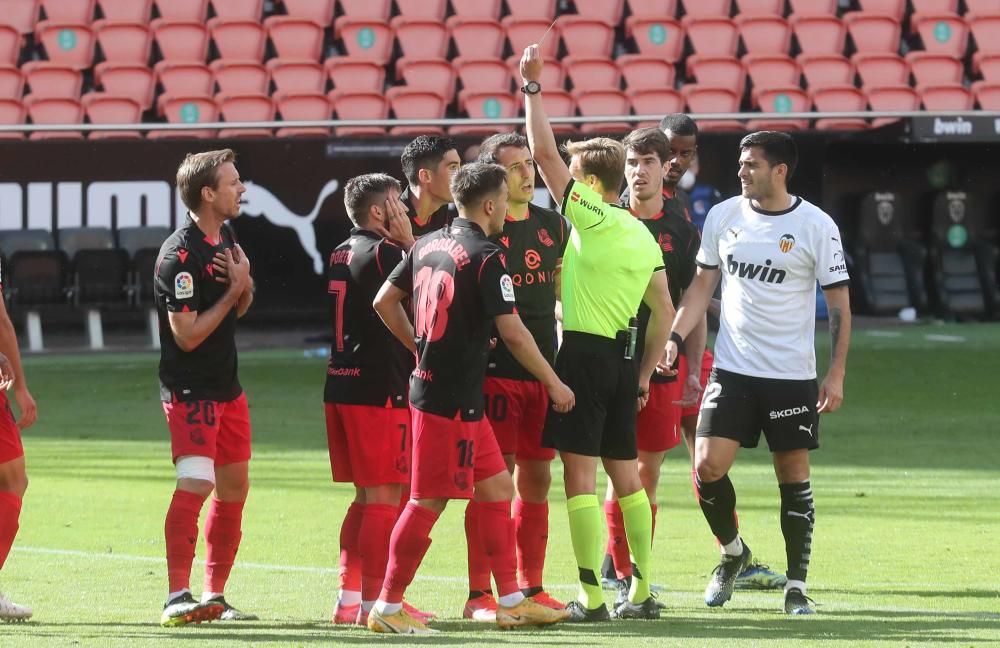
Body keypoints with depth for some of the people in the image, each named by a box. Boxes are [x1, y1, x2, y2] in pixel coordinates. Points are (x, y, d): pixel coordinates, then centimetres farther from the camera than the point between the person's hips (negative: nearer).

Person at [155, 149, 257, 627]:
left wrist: (244, 285, -3)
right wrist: (234, 289, -15)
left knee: (234, 487, 12)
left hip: (226, 385, 9)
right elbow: (188, 335, -21)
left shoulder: (226, 237, 9)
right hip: (189, 388, -9)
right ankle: (177, 599, -20)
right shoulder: (180, 255, -19)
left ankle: (214, 596, 20)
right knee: (196, 483, -19)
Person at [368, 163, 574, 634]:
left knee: (497, 489, 13)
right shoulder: (485, 258, -15)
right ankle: (387, 608, 1)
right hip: (453, 399, -9)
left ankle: (510, 602, 15)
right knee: (429, 502, -3)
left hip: (428, 384, 9)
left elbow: (384, 302, 16)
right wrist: (554, 384, -5)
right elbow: (512, 332, -15)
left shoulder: (428, 245, 9)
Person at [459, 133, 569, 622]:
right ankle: (479, 595, -3)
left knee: (536, 480, 8)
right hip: (496, 372, -6)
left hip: (543, 370, 6)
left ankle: (531, 588, 16)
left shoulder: (553, 226, 12)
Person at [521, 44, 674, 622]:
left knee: (580, 475, -7)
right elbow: (665, 312, 13)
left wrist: (533, 88, -3)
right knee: (626, 475, 14)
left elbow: (545, 152, -10)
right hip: (625, 357, 8)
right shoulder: (643, 237, 12)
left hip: (584, 353, -8)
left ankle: (592, 598, -10)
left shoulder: (591, 218, -8)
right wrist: (645, 373, 20)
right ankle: (643, 592, 16)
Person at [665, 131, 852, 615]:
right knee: (708, 466, -8)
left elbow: (839, 303, -2)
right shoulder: (723, 216, 3)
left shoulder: (816, 226, -6)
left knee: (794, 477, 1)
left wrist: (836, 374, -7)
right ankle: (732, 553, 18)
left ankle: (796, 587, 12)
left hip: (792, 375, -2)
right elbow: (703, 284, 11)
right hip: (732, 370, 2)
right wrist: (674, 336, -3)